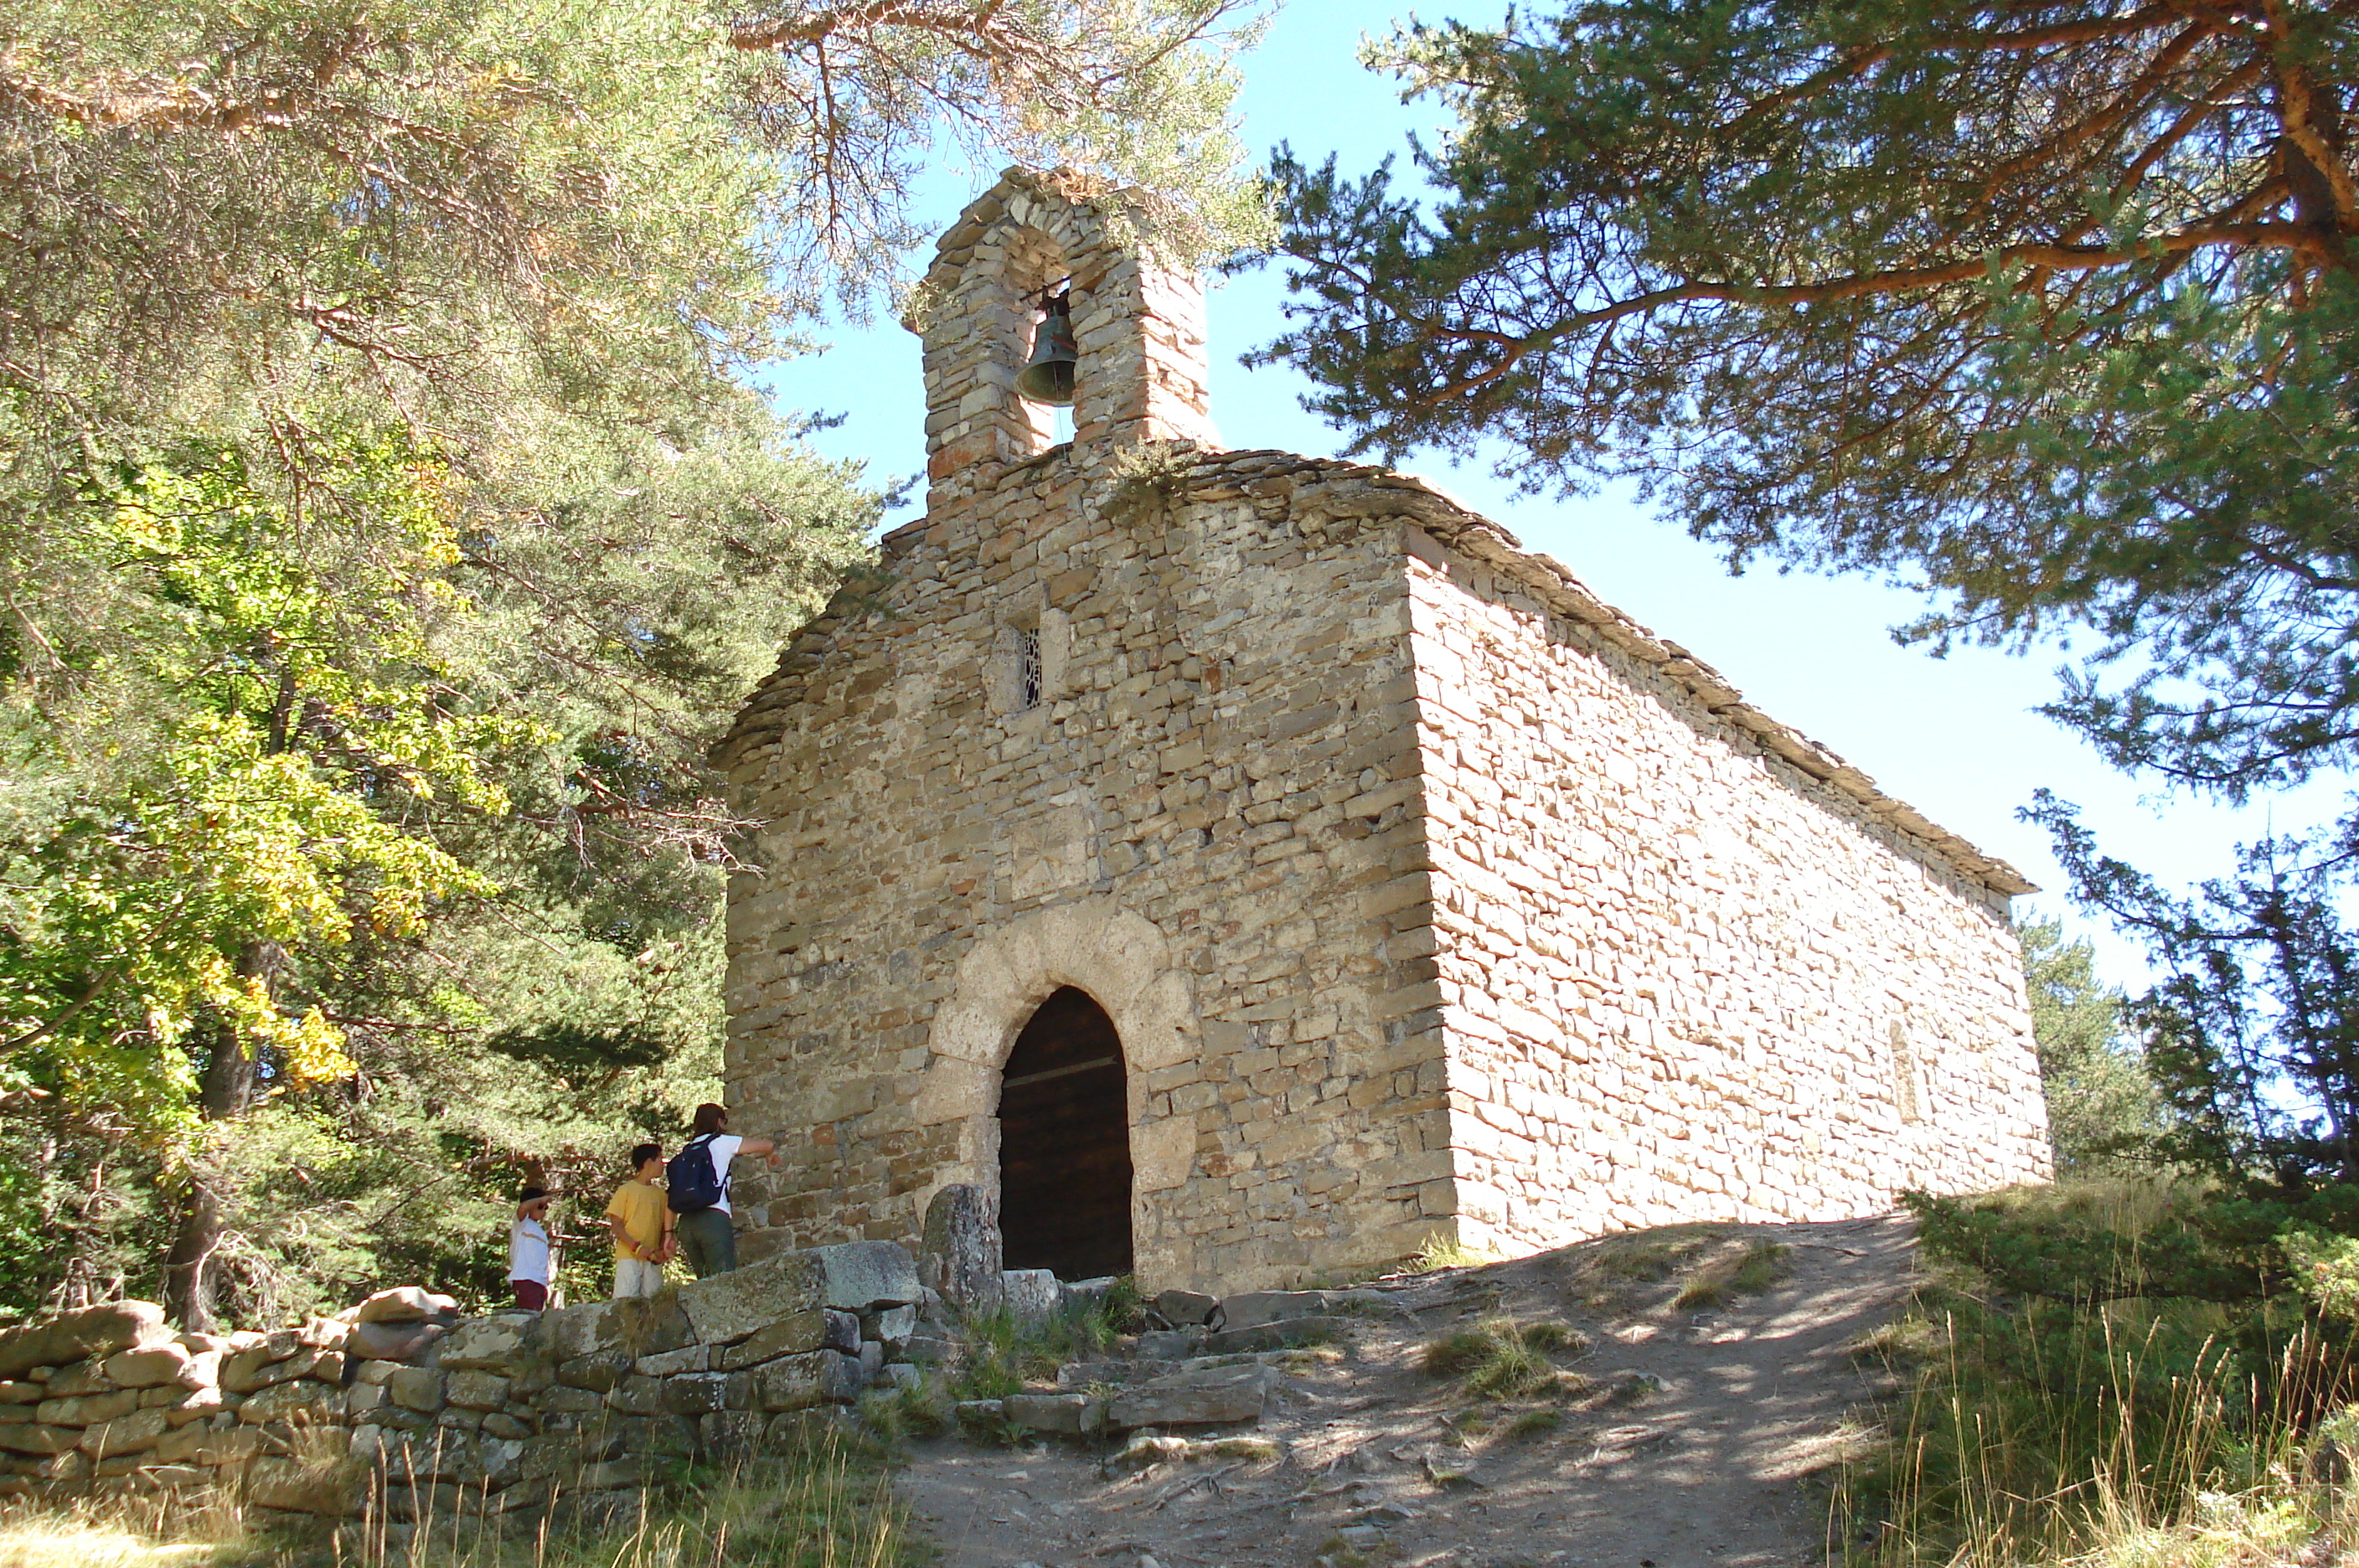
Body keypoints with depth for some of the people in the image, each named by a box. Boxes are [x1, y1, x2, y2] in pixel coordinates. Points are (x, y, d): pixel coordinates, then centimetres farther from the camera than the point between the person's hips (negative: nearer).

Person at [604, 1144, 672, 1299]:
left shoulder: (660, 1193, 17)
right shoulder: (626, 1190, 5)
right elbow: (615, 1224, 0)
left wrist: (662, 1250, -2)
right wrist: (636, 1247, -13)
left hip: (652, 1259, 4)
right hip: (629, 1257, -4)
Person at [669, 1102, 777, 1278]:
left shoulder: (684, 1153, 22)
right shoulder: (721, 1142, 8)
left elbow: (673, 1198, 16)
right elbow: (768, 1145, 10)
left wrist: (669, 1232, 15)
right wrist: (770, 1157, 32)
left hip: (685, 1223, 6)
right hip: (714, 1218, -6)